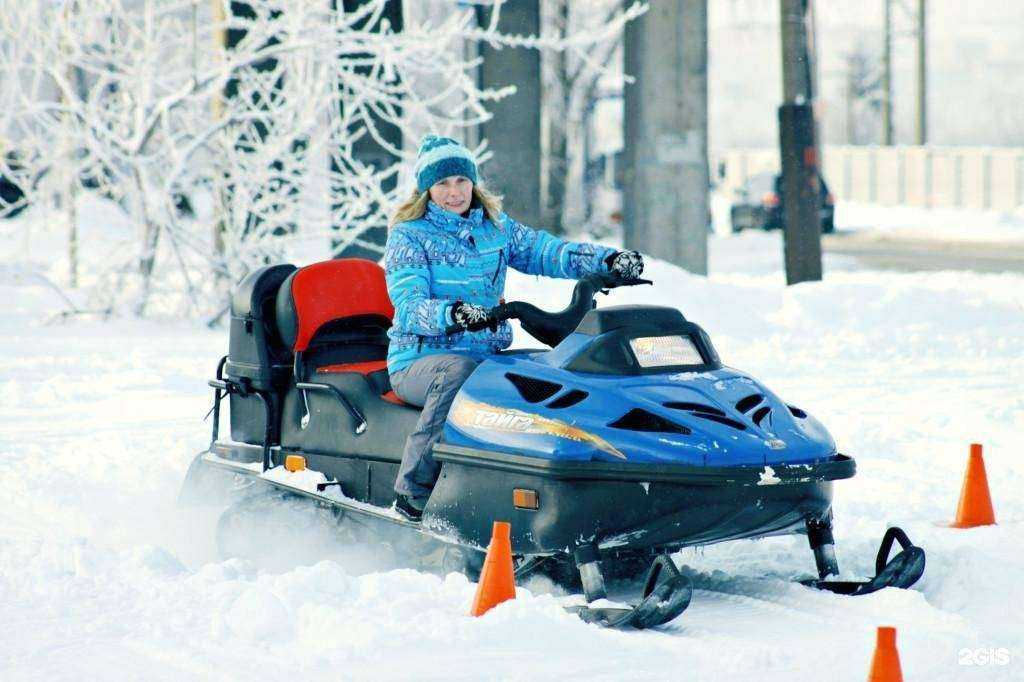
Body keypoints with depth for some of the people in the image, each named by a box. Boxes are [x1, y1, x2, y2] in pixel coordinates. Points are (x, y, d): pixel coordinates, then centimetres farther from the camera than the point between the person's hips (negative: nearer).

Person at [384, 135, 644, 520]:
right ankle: (413, 492, -36)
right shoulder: (409, 236, -3)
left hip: (489, 356, 5)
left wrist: (607, 261, -13)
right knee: (459, 372, -39)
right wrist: (455, 314, -38)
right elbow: (408, 305, -17)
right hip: (421, 359, -5)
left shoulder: (496, 228, 13)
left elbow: (546, 251, 4)